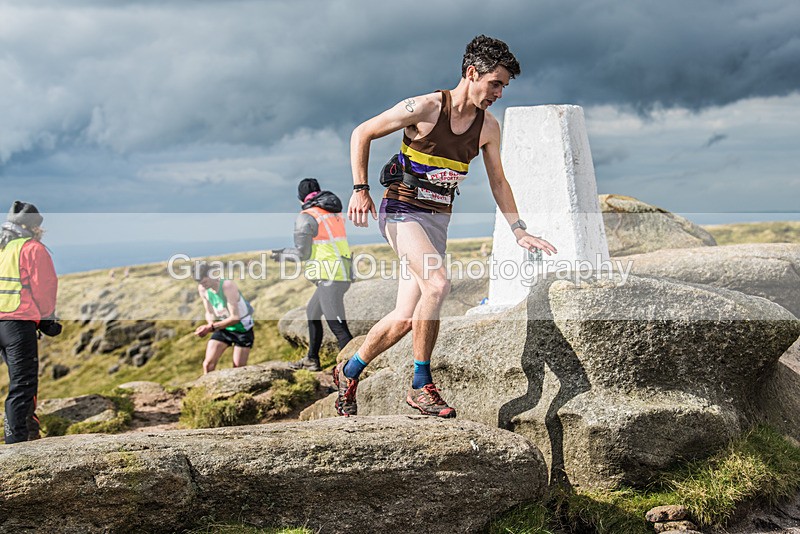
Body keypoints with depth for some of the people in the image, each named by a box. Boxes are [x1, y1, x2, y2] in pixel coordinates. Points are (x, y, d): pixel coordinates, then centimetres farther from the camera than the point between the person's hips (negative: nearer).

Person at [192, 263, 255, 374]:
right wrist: (209, 325, -21)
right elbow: (209, 313, 2)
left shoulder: (227, 286, -29)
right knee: (208, 364, -7)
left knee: (238, 369, 0)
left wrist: (212, 327, -36)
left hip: (242, 328, -5)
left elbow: (235, 318, -31)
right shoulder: (202, 289, -10)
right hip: (223, 327, 5)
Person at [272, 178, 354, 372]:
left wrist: (282, 255, 11)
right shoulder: (335, 212, 14)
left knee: (338, 327, -11)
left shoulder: (306, 217, -8)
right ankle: (312, 360, 36)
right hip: (343, 274, 9)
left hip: (329, 278, -9)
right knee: (312, 313, 25)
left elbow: (302, 253, -8)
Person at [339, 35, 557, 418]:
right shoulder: (425, 108, -13)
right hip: (402, 211, -6)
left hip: (438, 219, 6)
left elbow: (498, 181, 14)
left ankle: (349, 372, 26)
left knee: (406, 318, 4)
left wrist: (519, 232, 8)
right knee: (437, 283, -29)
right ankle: (421, 387, -17)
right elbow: (362, 133, -5)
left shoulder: (488, 127, 3)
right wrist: (360, 189, -10)